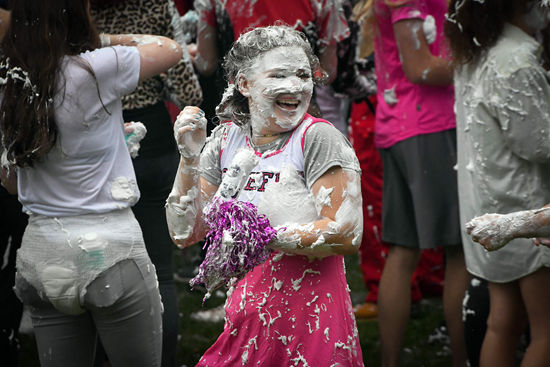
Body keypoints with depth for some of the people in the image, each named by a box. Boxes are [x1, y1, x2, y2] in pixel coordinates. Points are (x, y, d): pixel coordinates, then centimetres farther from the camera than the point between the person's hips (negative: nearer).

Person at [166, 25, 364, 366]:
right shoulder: (227, 139, 5)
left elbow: (347, 234, -20)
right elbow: (185, 234, 4)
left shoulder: (318, 138, -12)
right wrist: (189, 158, -7)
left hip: (311, 313, -5)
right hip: (244, 315, 5)